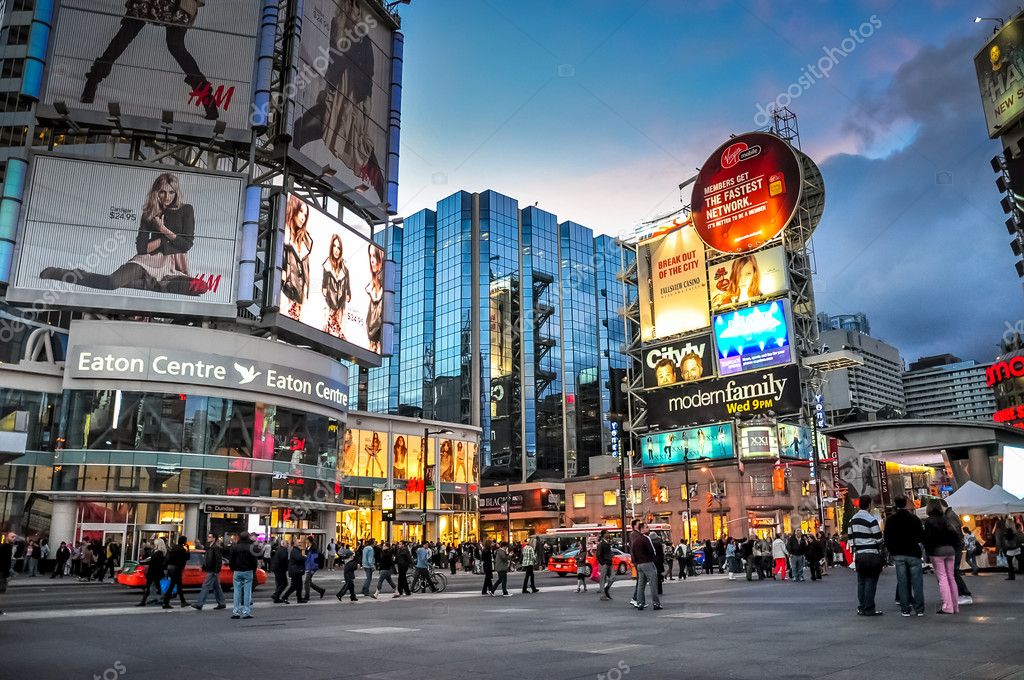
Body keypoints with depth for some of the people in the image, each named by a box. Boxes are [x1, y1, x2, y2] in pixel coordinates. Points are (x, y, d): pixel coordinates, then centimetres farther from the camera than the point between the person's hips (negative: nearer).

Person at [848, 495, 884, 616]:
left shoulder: (852, 520, 10)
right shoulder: (871, 520, -12)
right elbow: (878, 539, -10)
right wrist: (879, 552, 7)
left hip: (858, 555, 6)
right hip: (872, 555, -6)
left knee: (861, 582, 11)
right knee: (871, 582, -2)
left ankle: (861, 608, 14)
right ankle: (869, 609, 0)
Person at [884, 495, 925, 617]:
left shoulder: (890, 520, -1)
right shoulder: (914, 518, -5)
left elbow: (886, 538, 1)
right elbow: (922, 536, -4)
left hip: (898, 555, 1)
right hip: (913, 553, -1)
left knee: (902, 582, 5)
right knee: (917, 582, 4)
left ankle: (905, 609, 5)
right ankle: (919, 609, 6)